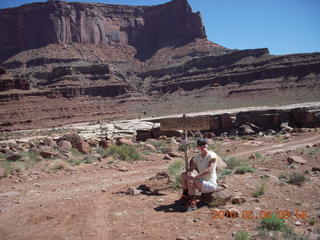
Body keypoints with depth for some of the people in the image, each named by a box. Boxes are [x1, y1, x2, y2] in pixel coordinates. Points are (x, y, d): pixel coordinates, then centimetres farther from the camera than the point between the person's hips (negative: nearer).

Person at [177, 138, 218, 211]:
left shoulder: (212, 155, -13)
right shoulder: (197, 157, 8)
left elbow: (209, 169, -25)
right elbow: (191, 168, 6)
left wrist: (195, 176, -31)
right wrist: (188, 172, -19)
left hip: (211, 184, -8)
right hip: (201, 182, 8)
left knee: (190, 180, -28)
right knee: (183, 175, 5)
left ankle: (192, 204, -23)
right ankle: (185, 196, 10)